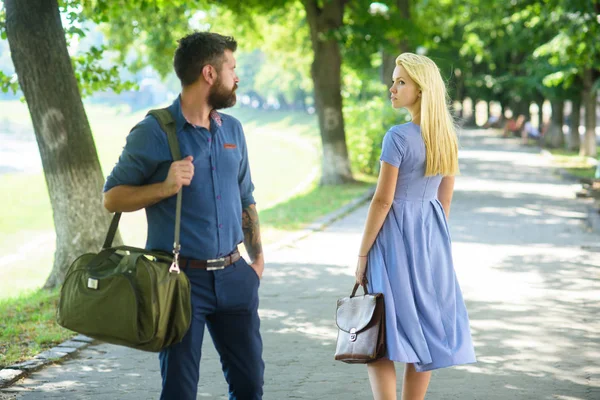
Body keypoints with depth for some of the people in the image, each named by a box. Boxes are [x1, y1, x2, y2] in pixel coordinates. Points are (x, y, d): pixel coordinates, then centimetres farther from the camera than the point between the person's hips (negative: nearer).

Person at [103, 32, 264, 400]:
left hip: (233, 275, 5)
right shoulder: (154, 132, -8)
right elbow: (112, 197, -5)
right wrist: (165, 187, -20)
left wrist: (257, 257, 12)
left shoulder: (232, 130, 10)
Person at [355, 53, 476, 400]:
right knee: (425, 331, 12)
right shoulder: (447, 136, 5)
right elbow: (445, 199, 12)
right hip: (432, 239, 7)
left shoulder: (398, 137, -17)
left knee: (382, 332, -1)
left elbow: (383, 200, -16)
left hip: (396, 235, -7)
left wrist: (362, 254, -9)